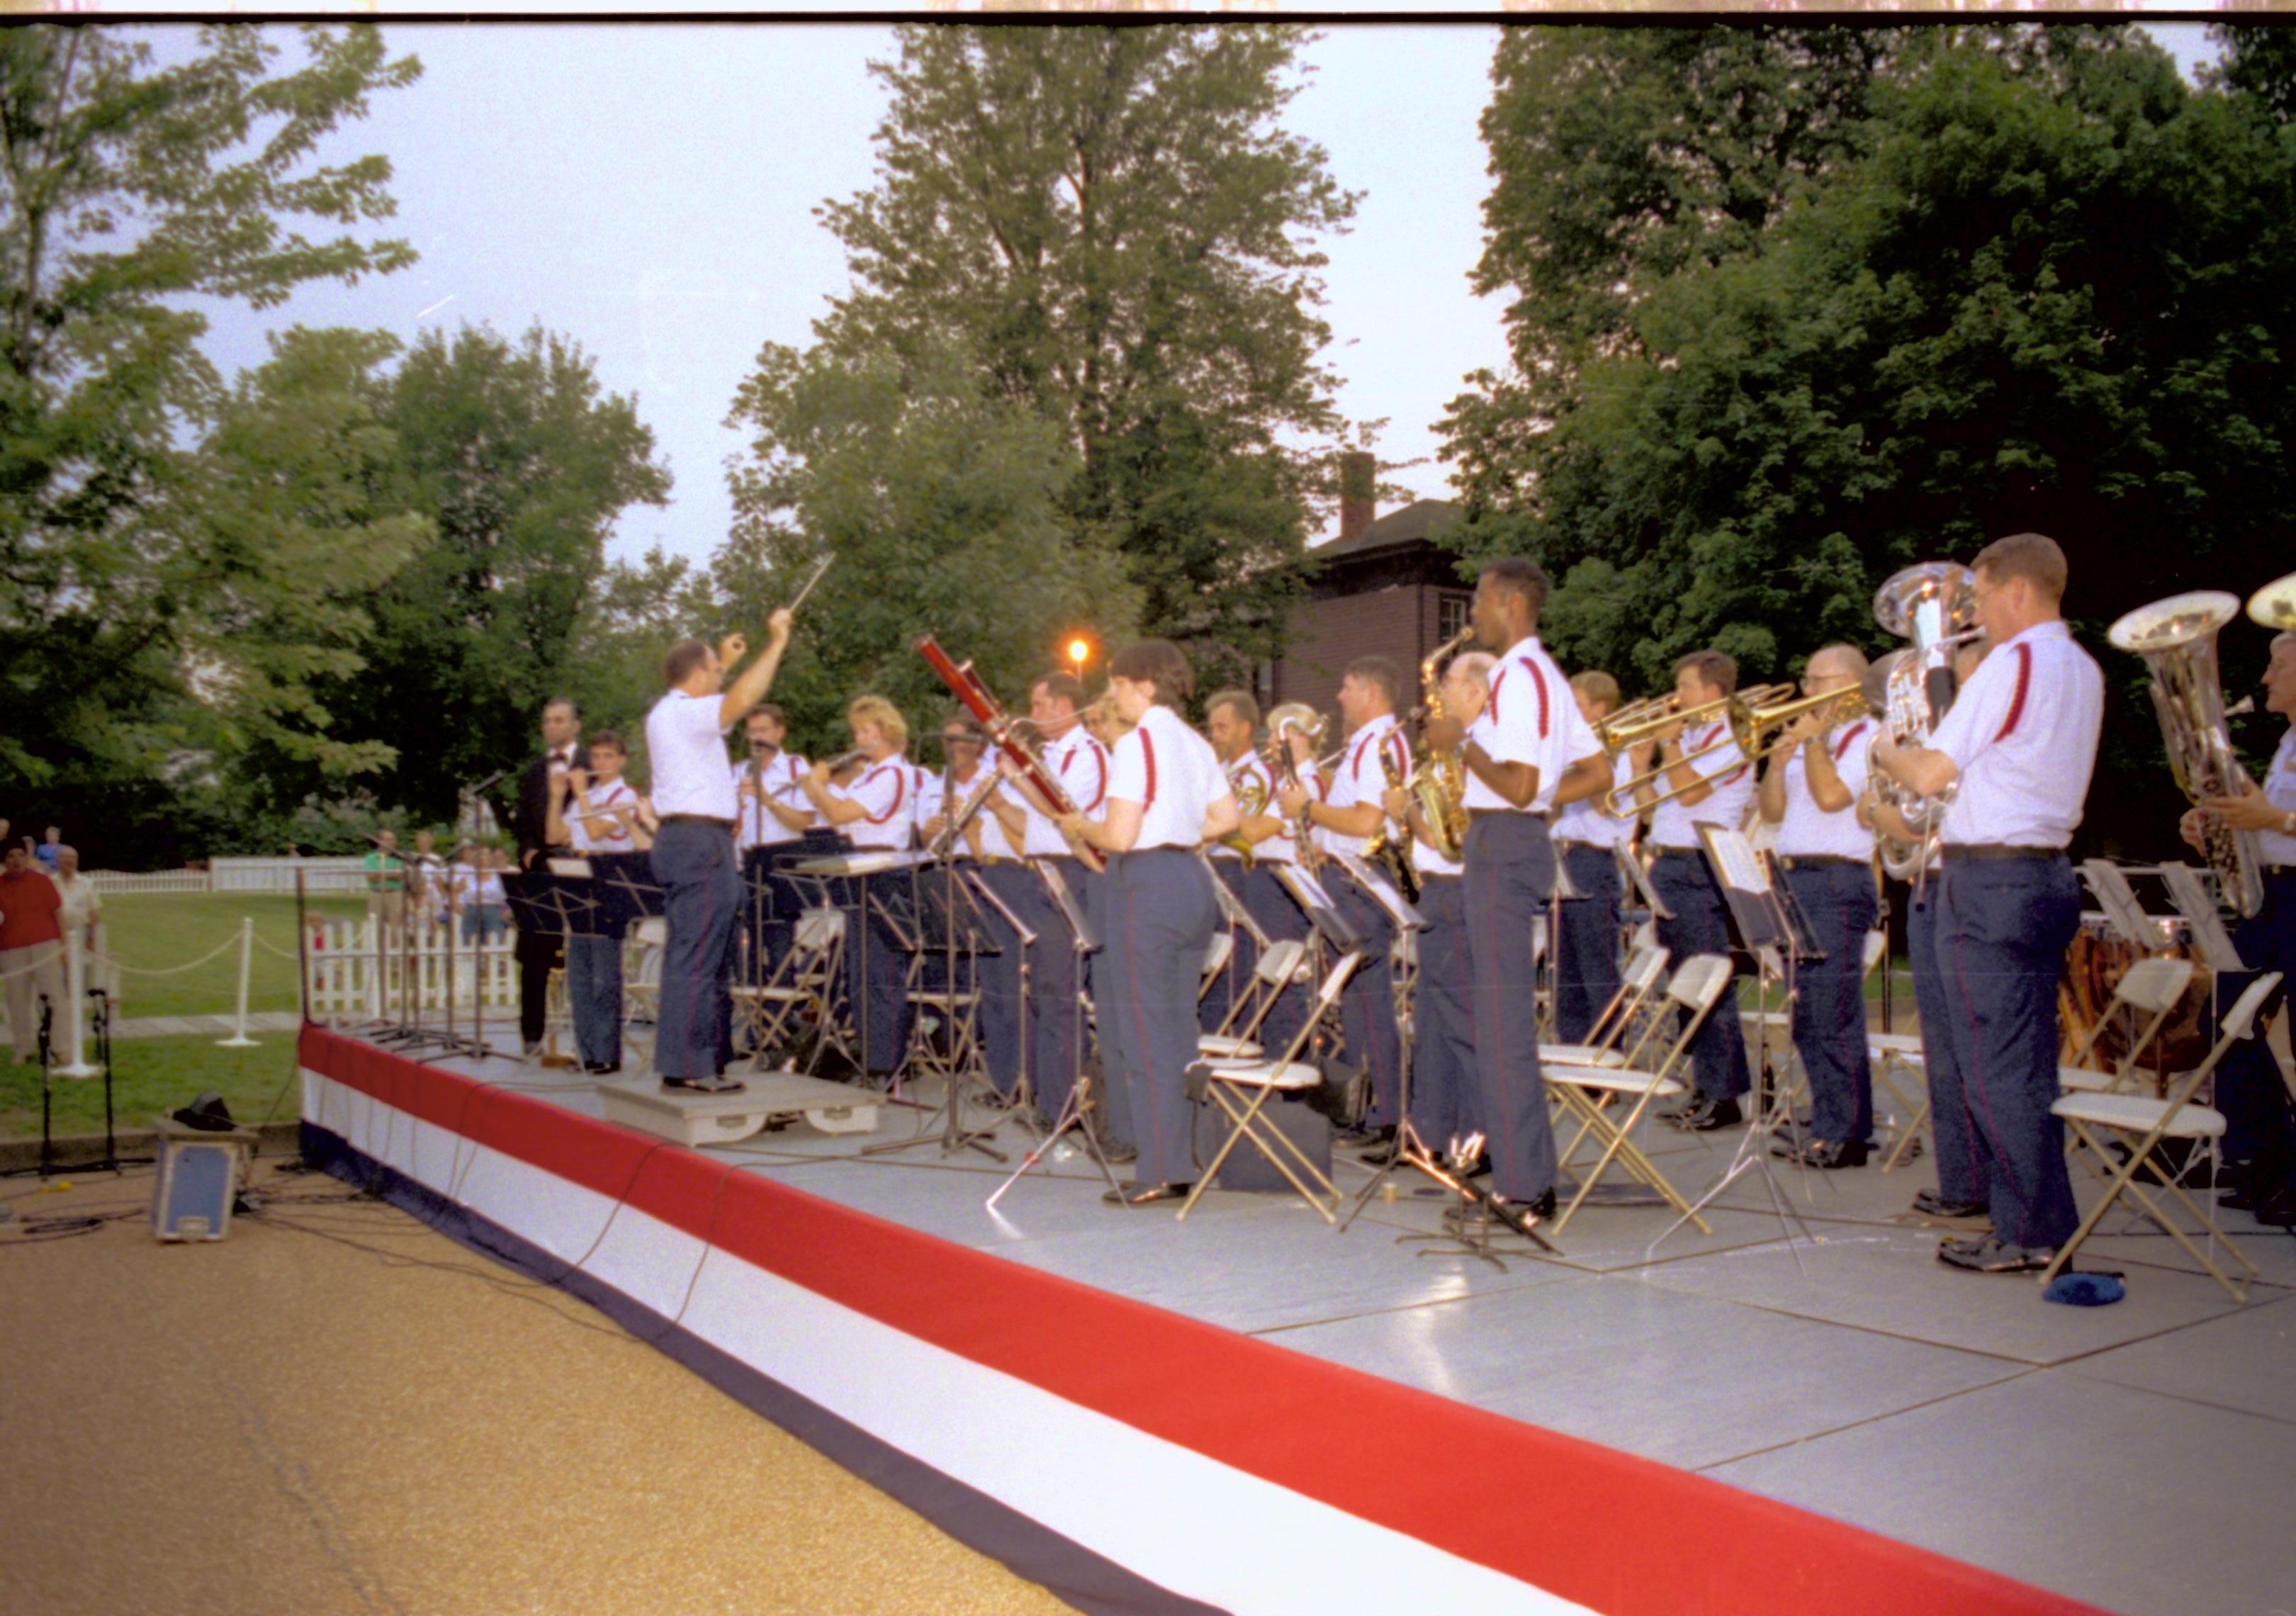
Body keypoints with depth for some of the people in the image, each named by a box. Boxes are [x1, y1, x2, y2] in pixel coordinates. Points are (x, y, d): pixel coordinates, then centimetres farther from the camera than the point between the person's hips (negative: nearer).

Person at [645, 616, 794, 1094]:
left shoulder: (668, 711, 19)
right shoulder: (686, 712, -11)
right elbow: (741, 700, -28)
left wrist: (725, 664, 40)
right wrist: (776, 643, -20)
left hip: (682, 838, 11)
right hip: (701, 842, -11)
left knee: (693, 957, 12)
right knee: (696, 959, -10)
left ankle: (687, 1060, 16)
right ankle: (688, 1065, -10)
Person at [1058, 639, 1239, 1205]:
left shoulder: (1138, 743, -13)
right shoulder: (1195, 744, 13)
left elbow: (1119, 836, -18)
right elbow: (1226, 819, 16)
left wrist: (1079, 827, 0)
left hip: (1146, 885, -9)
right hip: (1193, 881, 9)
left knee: (1145, 1029, -3)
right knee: (1178, 1024, 14)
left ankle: (1160, 1171, 0)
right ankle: (1182, 1158, 20)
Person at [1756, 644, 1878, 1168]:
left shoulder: (1868, 737, -3)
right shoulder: (1808, 737, 20)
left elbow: (1831, 795, -19)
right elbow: (1772, 810, 16)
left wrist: (1813, 738, -7)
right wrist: (1780, 757, 2)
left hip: (1838, 884, -8)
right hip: (1796, 882, 8)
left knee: (1835, 1016, -8)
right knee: (1807, 1018, 10)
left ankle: (1847, 1136, -2)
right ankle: (1826, 1129, 17)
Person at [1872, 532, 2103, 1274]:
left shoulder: (2013, 663, -13)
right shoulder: (2083, 671, 15)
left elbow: (1932, 774, -15)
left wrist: (1887, 752, 3)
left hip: (1989, 879, -9)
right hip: (2048, 872, 9)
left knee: (1995, 1065, -3)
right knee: (2030, 1064, 13)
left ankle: (2028, 1232, 2)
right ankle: (2046, 1222, 19)